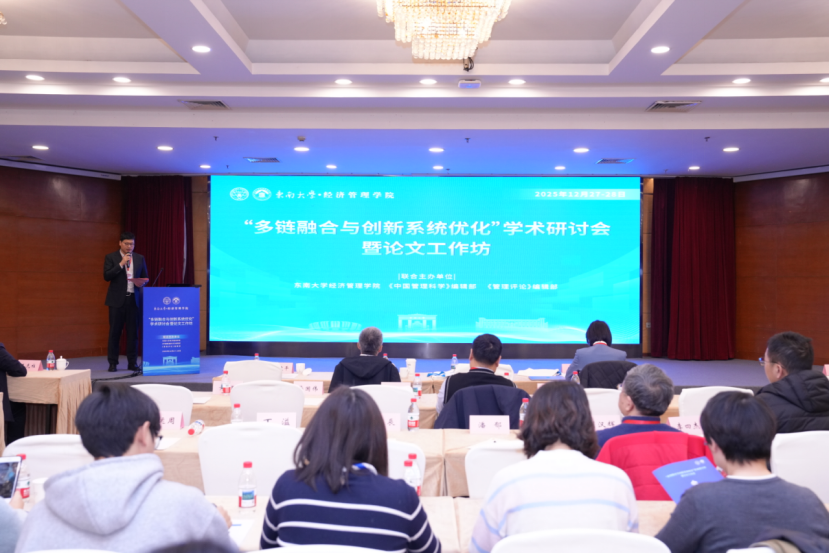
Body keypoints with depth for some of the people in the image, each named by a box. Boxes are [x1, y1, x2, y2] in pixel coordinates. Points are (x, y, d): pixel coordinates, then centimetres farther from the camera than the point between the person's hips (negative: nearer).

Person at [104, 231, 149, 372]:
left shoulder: (140, 258, 12)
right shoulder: (111, 257, 3)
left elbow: (145, 277, 15)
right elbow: (107, 276, -8)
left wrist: (141, 282, -8)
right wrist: (121, 264, -15)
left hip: (134, 299, 2)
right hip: (117, 300, -2)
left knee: (133, 332, 3)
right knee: (115, 331, 0)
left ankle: (132, 363, 8)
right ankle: (113, 363, 8)